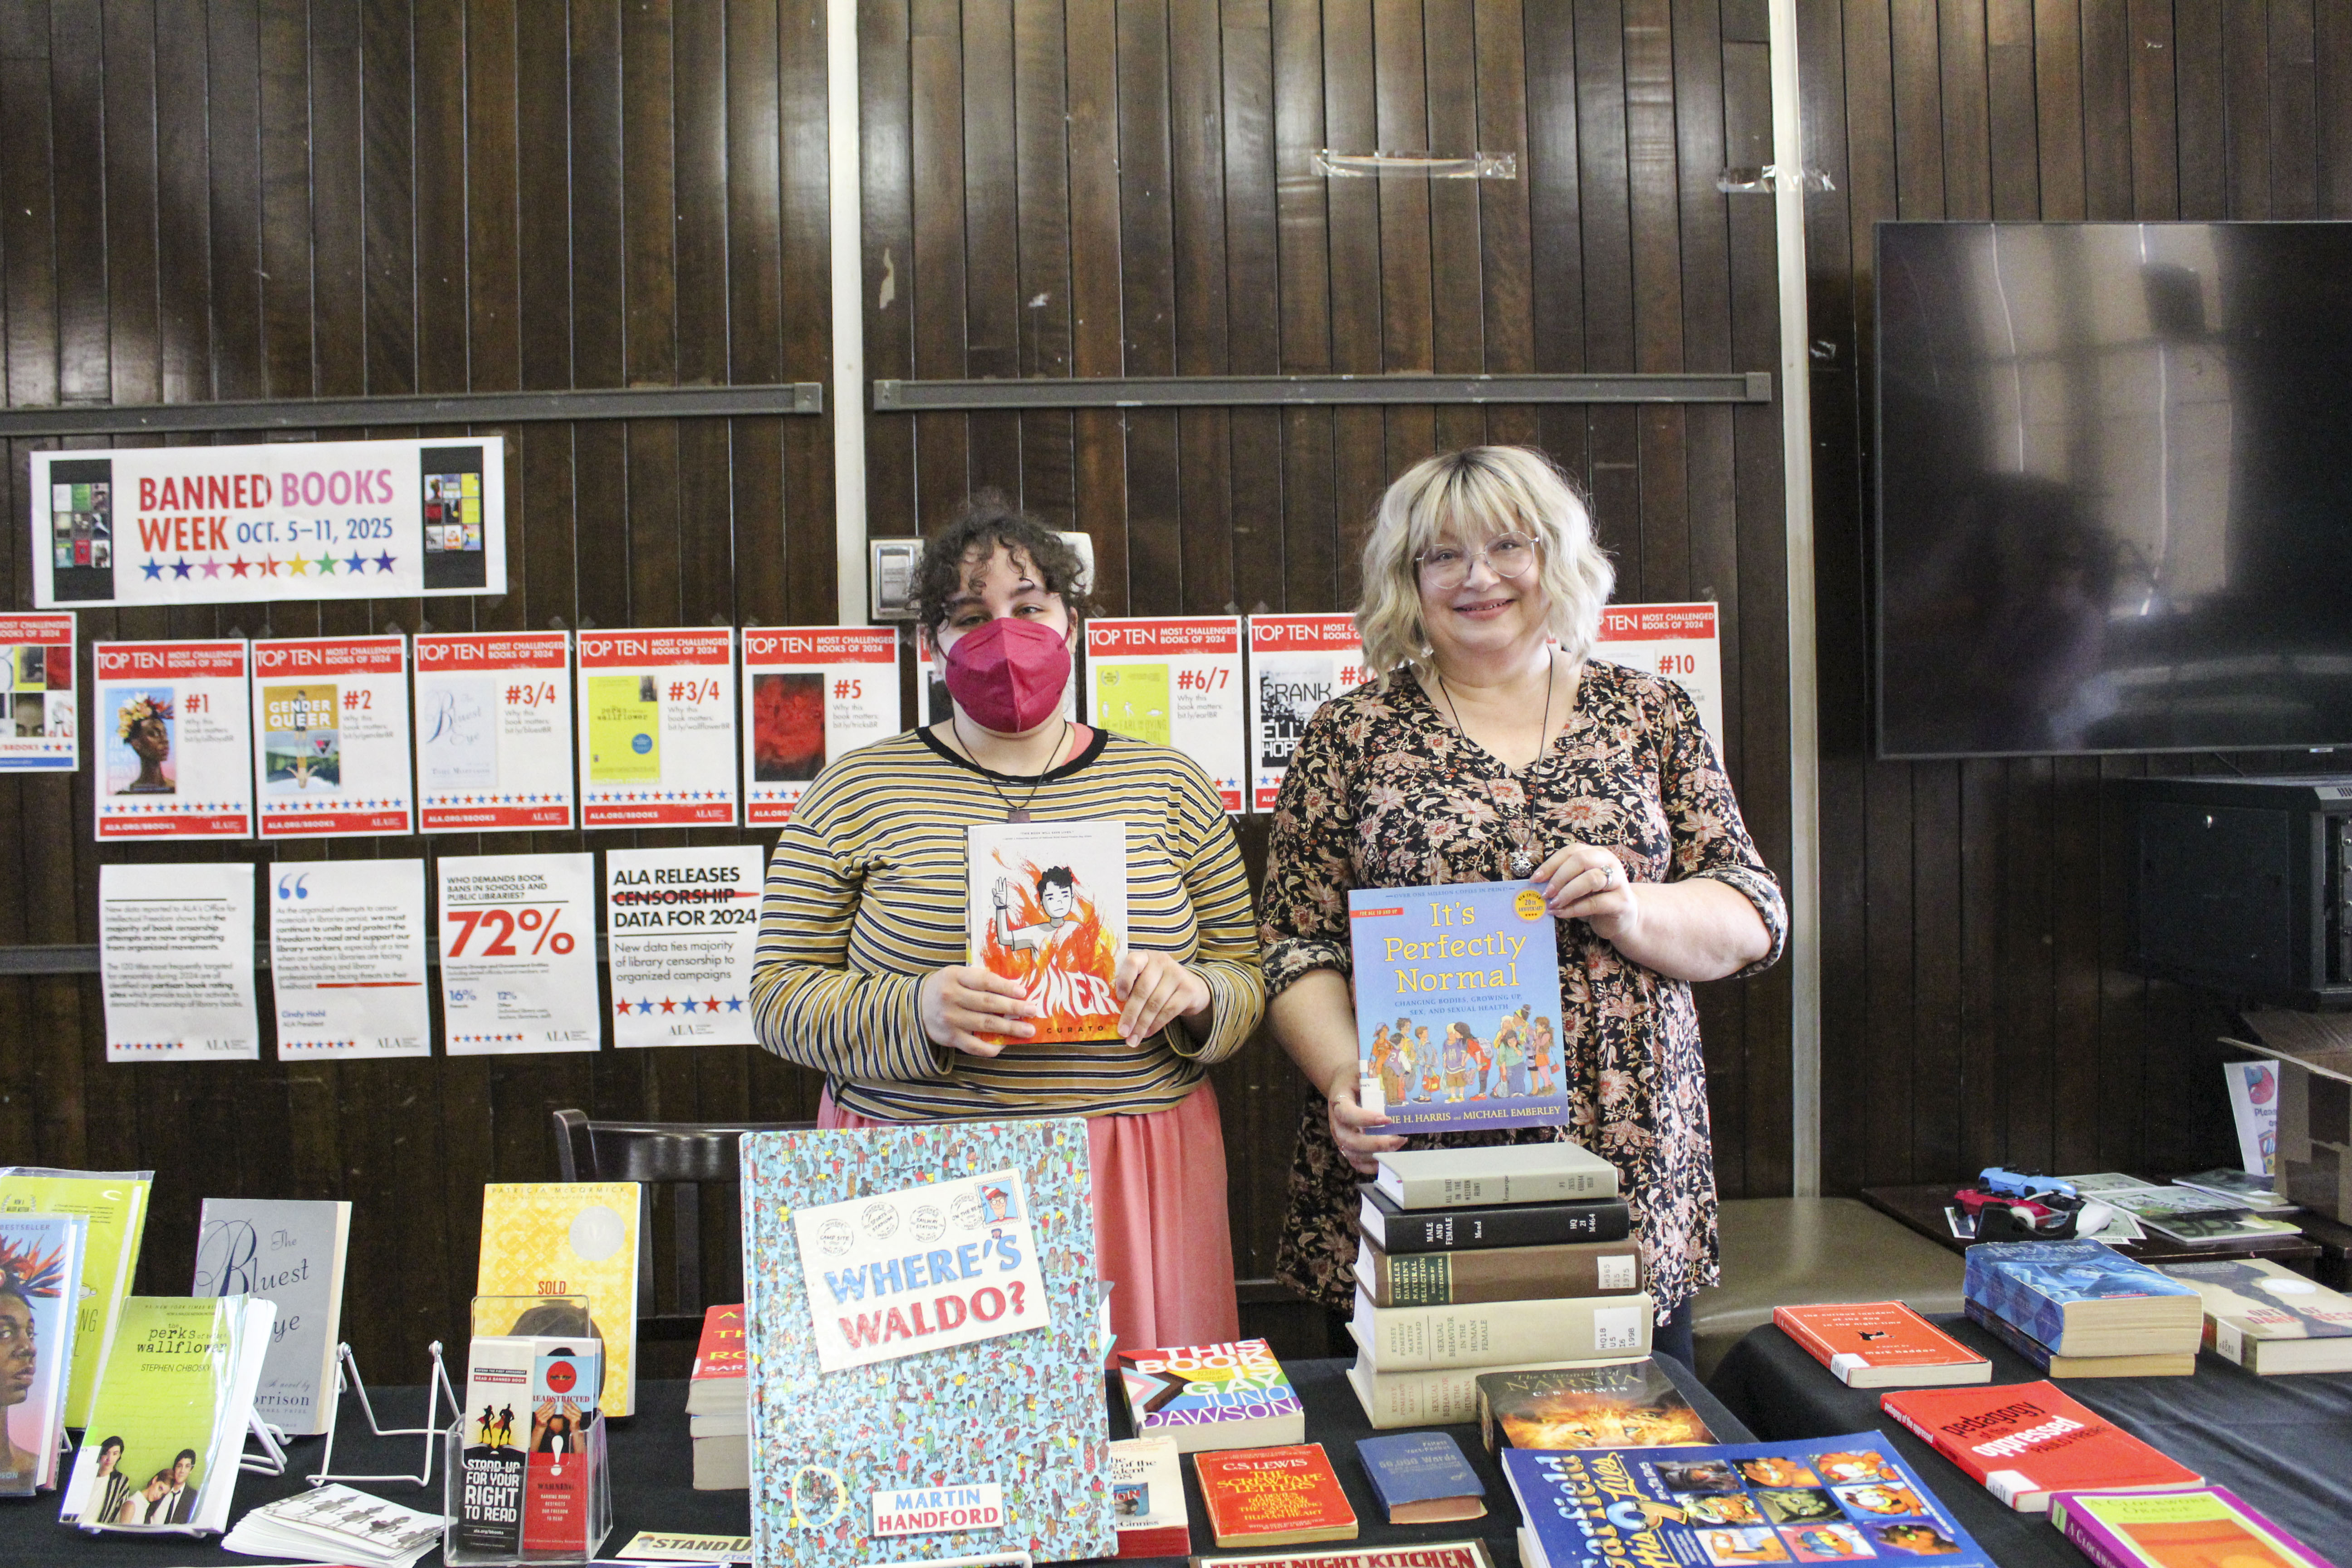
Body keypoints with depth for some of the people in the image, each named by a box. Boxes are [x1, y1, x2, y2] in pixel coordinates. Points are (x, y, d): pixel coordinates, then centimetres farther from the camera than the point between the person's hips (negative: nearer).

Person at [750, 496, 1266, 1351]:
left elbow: (1248, 981, 10)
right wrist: (916, 1011, -17)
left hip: (1137, 1180, 2)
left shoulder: (1168, 785, 8)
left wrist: (1193, 994, -13)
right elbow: (782, 993, 1)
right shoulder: (858, 791, 4)